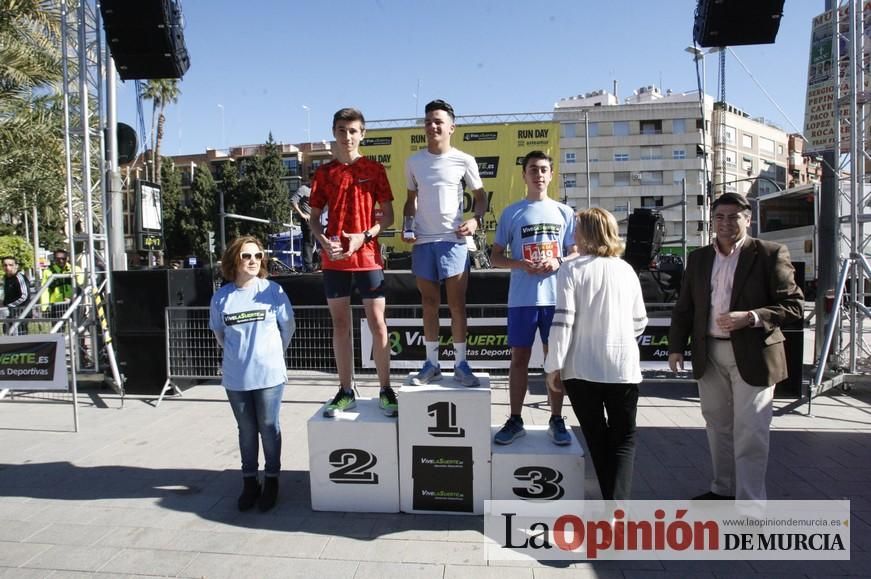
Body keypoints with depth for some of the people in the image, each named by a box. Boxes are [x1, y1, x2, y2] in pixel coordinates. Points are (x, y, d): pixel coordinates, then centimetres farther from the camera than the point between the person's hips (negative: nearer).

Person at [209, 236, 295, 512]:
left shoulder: (272, 290, -6)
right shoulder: (221, 297, -1)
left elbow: (288, 326, 4)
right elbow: (219, 334, 12)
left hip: (269, 374, -2)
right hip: (235, 378, 2)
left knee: (268, 428, 7)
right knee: (246, 431, 14)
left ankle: (271, 480, 23)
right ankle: (249, 481, 27)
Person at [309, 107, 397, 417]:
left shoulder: (375, 169, 3)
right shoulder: (324, 172, 9)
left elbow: (387, 215, 2)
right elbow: (314, 217, 11)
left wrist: (365, 236, -14)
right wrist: (322, 240, -9)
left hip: (368, 257, -2)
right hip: (334, 259, 2)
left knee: (377, 324, 0)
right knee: (340, 325, 7)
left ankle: (385, 390, 12)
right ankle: (346, 392, 17)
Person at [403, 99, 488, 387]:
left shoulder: (464, 160, 0)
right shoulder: (413, 161, 8)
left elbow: (480, 194, 7)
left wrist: (476, 219, -11)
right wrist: (406, 225, 2)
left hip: (453, 239, -3)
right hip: (422, 241, 3)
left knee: (457, 304, 1)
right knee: (429, 304, 10)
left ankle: (460, 364, 11)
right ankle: (431, 363, 19)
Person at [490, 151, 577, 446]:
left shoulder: (564, 212, 9)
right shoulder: (512, 212, 6)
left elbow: (576, 255, 11)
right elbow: (495, 256, 7)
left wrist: (557, 262, -10)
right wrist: (520, 264, -12)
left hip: (556, 297, 1)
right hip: (522, 298, -1)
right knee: (519, 358, 4)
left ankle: (556, 421, 17)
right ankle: (515, 420, 14)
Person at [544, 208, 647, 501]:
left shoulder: (572, 269, -7)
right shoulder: (626, 270, 6)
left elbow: (562, 320, -13)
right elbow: (640, 321, 12)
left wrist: (553, 366, -7)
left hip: (582, 369, -2)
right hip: (624, 367, 2)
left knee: (596, 437, 15)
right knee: (624, 438, 12)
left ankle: (612, 501, 23)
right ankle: (617, 503, -4)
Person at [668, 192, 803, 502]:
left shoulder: (770, 254, -4)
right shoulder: (698, 258, 9)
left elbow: (793, 304, -8)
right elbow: (684, 308, 11)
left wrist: (751, 318, -21)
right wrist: (676, 346, 4)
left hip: (752, 356, -5)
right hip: (709, 355, 5)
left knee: (750, 432, -3)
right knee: (718, 426, 15)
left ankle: (749, 503, 6)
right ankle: (723, 489, 31)